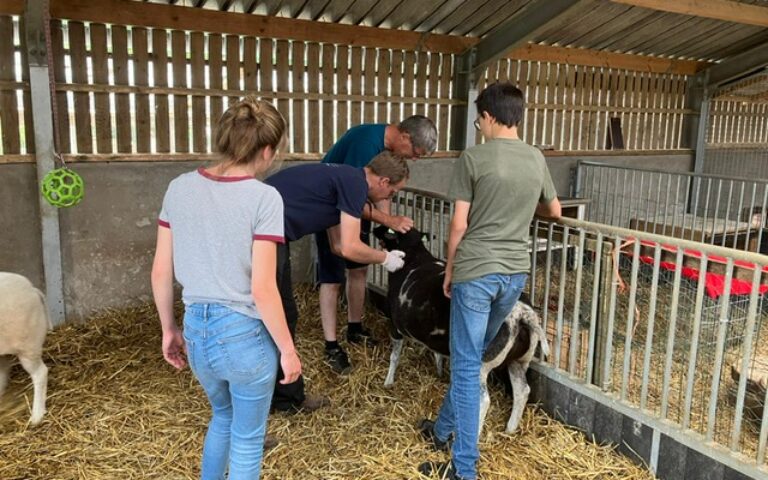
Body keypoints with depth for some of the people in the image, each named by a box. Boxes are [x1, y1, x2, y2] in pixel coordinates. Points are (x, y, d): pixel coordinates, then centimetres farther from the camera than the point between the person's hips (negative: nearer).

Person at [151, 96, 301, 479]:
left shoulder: (179, 188, -1)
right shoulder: (263, 197, -17)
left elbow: (160, 272, 3)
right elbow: (262, 289, -18)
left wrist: (169, 329, 16)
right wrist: (287, 349, -6)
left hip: (197, 330, 6)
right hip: (244, 333, -5)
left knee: (223, 416, 33)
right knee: (247, 438, 18)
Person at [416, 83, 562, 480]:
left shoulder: (473, 158, -9)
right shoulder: (536, 159, 7)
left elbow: (460, 224, -9)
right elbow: (555, 211, 21)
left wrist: (449, 270, 5)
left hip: (475, 271, -6)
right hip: (516, 272, 6)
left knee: (466, 366, 2)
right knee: (470, 357, 21)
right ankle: (444, 430, 37)